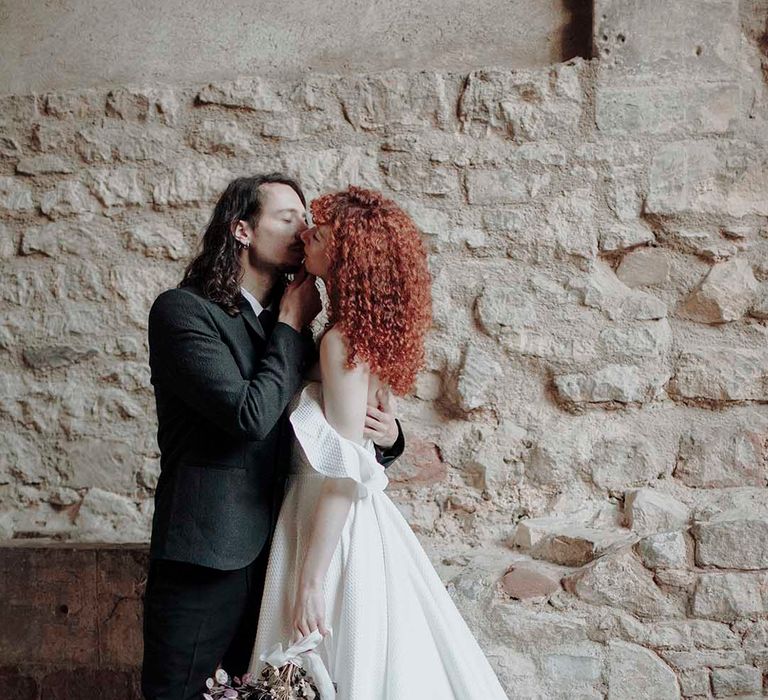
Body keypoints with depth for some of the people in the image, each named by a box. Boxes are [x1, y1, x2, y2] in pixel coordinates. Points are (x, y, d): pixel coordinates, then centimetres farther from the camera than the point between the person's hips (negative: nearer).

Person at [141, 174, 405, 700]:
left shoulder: (286, 325, 12)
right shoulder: (182, 310, -9)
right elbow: (251, 415, -21)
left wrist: (387, 436, -7)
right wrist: (292, 329, -9)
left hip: (274, 553, 6)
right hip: (206, 557, -6)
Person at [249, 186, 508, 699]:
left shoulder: (343, 340, -19)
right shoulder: (364, 327, 6)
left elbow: (344, 473, -21)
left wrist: (309, 581, -19)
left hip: (337, 530, -9)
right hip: (347, 520, 9)